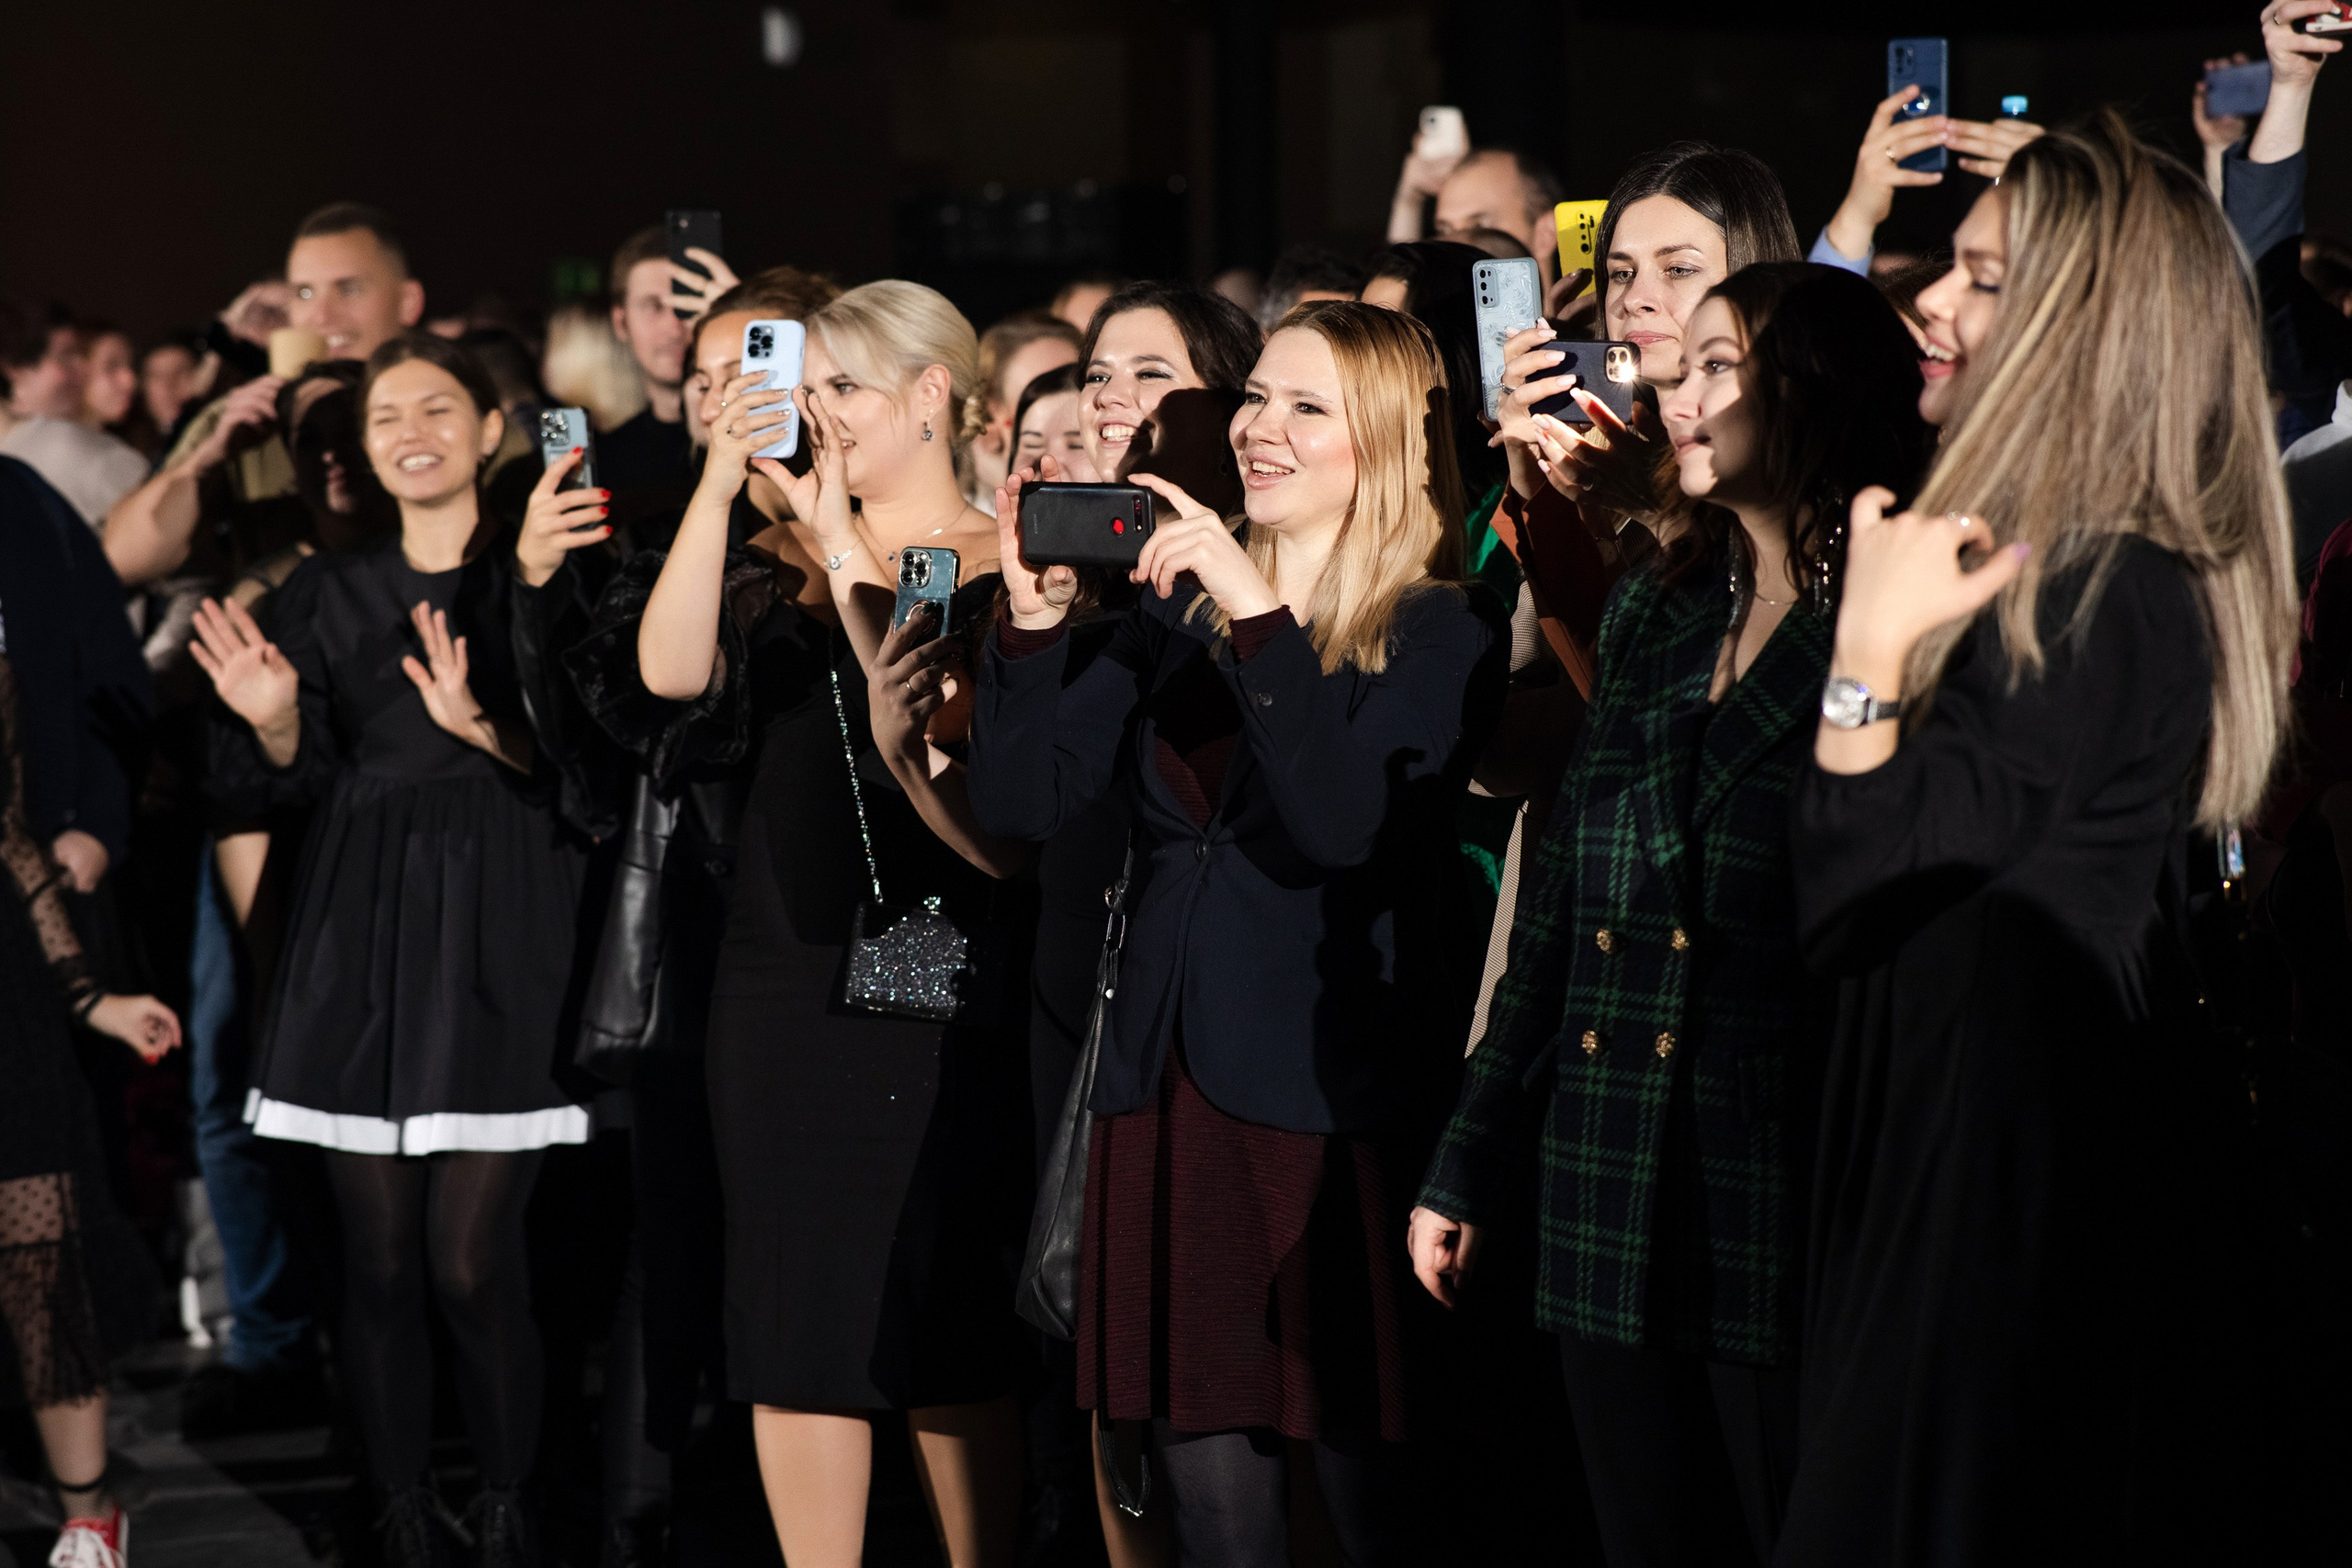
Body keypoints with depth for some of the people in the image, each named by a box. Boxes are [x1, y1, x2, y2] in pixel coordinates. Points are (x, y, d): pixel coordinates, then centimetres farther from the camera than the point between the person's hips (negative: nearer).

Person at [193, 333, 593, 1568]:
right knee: (377, 1257, 2)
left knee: (471, 1259, -9)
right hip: (360, 936, 4)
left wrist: (480, 723, -20)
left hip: (496, 935, -3)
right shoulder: (327, 592, 14)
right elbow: (300, 776, 13)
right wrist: (275, 718, -7)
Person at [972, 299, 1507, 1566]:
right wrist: (1036, 620, -8)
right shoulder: (1177, 607, 12)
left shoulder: (1437, 634, -2)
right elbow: (1020, 805, 5)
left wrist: (1259, 616, -23)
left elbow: (1348, 827, -20)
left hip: (1334, 1112, -4)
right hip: (1169, 1095, 5)